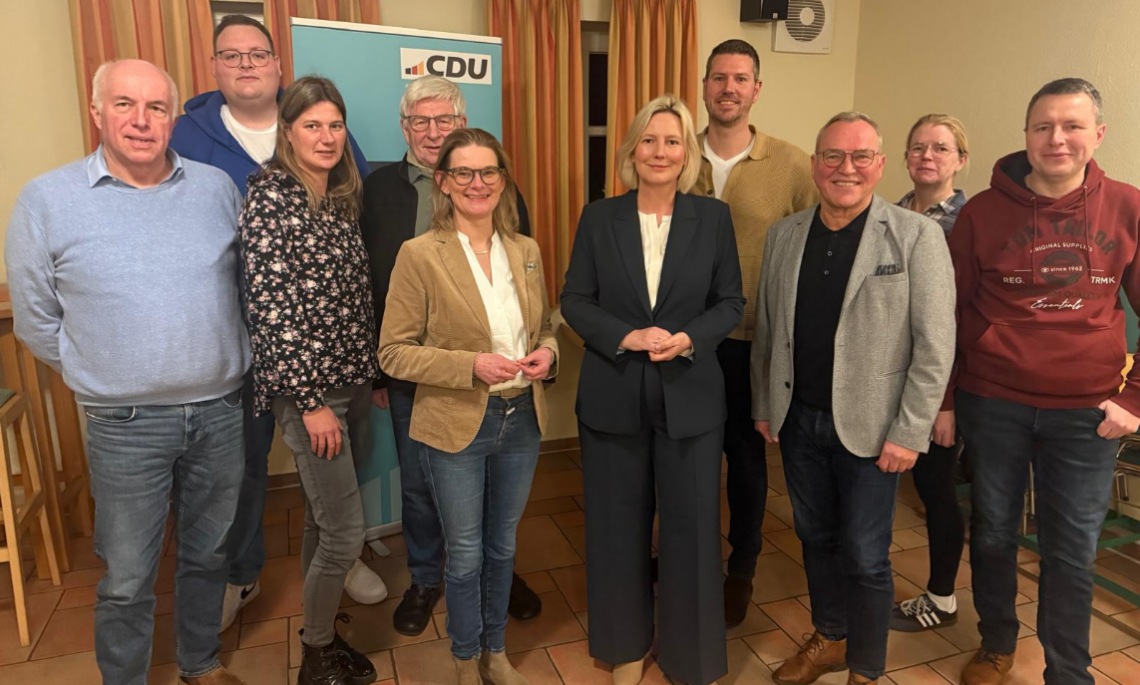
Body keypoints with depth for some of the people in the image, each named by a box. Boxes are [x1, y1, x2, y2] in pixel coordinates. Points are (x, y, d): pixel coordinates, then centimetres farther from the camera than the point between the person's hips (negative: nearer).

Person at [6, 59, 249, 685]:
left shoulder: (217, 188, 1)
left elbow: (250, 282, 11)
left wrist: (220, 368, 9)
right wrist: (105, 375, 3)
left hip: (220, 412, 3)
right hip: (126, 426, -2)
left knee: (209, 553, 19)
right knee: (127, 578, 10)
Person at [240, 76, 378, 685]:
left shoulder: (341, 197, 10)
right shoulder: (271, 197, -13)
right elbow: (270, 307, -17)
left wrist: (367, 373, 14)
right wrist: (311, 400, -17)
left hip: (350, 379, 7)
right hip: (306, 387, -7)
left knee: (321, 516, 18)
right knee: (346, 530, -2)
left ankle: (319, 631, 35)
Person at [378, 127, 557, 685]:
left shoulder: (526, 251, 2)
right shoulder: (419, 254, -12)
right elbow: (394, 353, -12)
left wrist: (546, 351, -9)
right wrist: (471, 366, -23)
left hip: (522, 420, 4)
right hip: (456, 428, -4)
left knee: (502, 546, 20)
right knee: (466, 555, 12)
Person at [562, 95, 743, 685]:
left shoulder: (713, 217, 0)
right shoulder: (598, 217, 0)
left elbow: (730, 302, 2)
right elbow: (575, 301, -1)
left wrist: (687, 339, -16)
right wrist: (625, 337, -16)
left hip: (690, 397, 0)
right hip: (612, 396, 1)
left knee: (691, 526, 8)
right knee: (618, 527, 13)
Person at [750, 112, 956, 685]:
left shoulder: (916, 236, -9)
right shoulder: (784, 235, 4)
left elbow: (935, 345, -11)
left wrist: (908, 434, -13)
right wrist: (763, 405, 9)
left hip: (869, 427, -4)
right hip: (797, 419, 4)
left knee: (864, 555, 6)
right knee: (815, 536, 18)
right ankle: (830, 638, 41)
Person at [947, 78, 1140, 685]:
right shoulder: (984, 211, -4)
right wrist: (940, 398, 0)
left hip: (1086, 413, 1)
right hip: (993, 405, 0)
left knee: (1073, 551, 9)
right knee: (993, 532, 13)